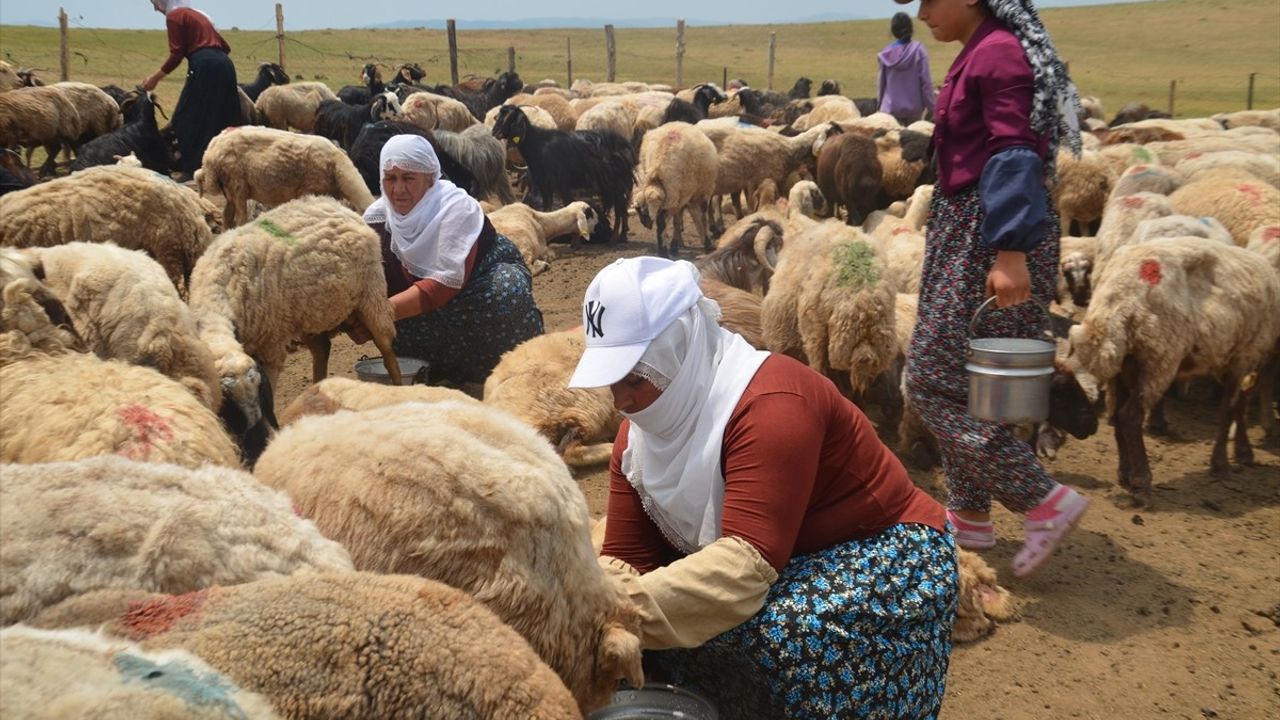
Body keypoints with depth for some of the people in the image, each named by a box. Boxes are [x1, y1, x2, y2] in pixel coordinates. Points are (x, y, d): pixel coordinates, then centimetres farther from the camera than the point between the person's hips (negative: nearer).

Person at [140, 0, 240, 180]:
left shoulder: (174, 16, 3)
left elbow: (177, 54, -6)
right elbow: (225, 46, 24)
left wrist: (155, 77, 1)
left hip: (205, 67, -8)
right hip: (224, 65, 8)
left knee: (187, 119, -2)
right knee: (220, 120, 9)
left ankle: (193, 170, -6)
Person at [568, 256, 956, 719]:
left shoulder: (771, 404, -29)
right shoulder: (639, 433, -4)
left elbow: (747, 561, -37)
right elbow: (626, 558, -7)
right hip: (792, 572, 7)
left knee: (770, 633, -33)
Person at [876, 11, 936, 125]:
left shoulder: (885, 54, -1)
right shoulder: (918, 50, -7)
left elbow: (881, 82, 5)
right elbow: (926, 81, -7)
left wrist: (880, 104, 17)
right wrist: (930, 106, -1)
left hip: (890, 108, 1)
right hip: (913, 107, -1)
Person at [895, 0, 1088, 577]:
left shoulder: (999, 52, -14)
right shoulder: (979, 53, 15)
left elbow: (1013, 156, -21)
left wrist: (1011, 253, -27)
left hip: (990, 237, -10)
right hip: (967, 229, 10)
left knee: (937, 380, -6)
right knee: (958, 379, 15)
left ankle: (1046, 501, 0)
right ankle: (970, 514, 25)